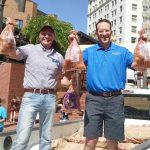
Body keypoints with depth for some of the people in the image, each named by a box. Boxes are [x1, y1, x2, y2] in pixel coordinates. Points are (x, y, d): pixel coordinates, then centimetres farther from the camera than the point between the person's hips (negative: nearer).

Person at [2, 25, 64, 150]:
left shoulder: (58, 57, 14)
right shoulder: (30, 49, 4)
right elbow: (11, 53, -11)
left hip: (50, 98, 4)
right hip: (31, 97, -3)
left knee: (46, 139, 11)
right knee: (22, 139, -9)